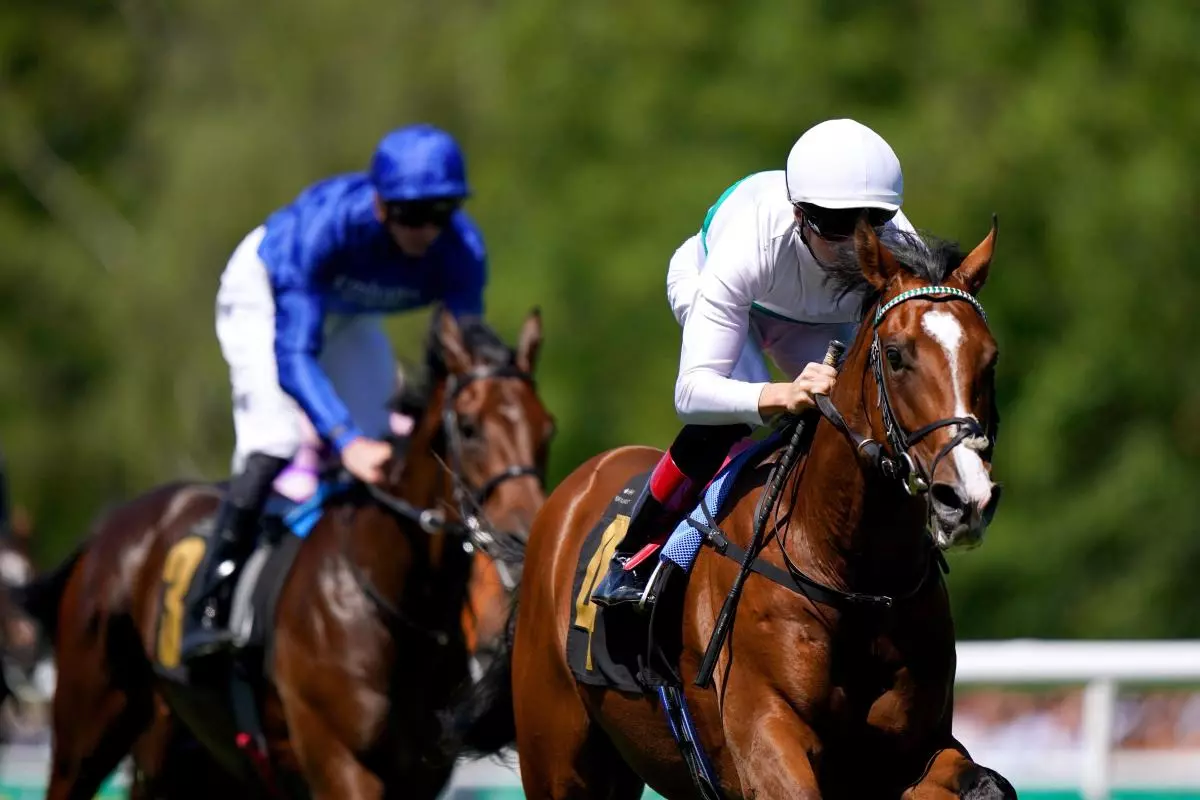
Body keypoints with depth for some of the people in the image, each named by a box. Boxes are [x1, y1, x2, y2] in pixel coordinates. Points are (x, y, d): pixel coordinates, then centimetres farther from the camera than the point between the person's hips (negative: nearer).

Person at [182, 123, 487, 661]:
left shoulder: (461, 249, -31)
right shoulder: (327, 221, -43)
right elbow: (293, 355, -44)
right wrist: (346, 440, -57)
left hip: (351, 314, 5)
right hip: (265, 291, -5)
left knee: (381, 462, -1)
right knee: (274, 445, -22)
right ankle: (206, 611, -21)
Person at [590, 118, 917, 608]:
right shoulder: (750, 245, -46)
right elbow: (692, 391, -51)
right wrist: (784, 396, -69)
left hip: (826, 322, 3)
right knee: (732, 415, -31)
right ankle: (633, 558, -12)